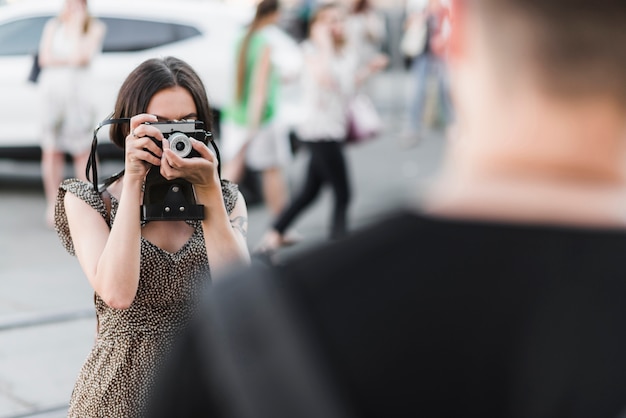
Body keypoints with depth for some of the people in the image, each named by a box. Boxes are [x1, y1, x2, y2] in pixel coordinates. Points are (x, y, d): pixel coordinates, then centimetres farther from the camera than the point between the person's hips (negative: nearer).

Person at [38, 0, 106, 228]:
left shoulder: (95, 27, 3)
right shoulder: (53, 25, 13)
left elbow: (81, 57, -12)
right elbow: (45, 58, 3)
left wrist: (77, 25, -6)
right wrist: (69, 60, -9)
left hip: (79, 91, -3)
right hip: (51, 90, 3)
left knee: (82, 151, -3)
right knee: (51, 151, 1)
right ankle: (53, 205, 7)